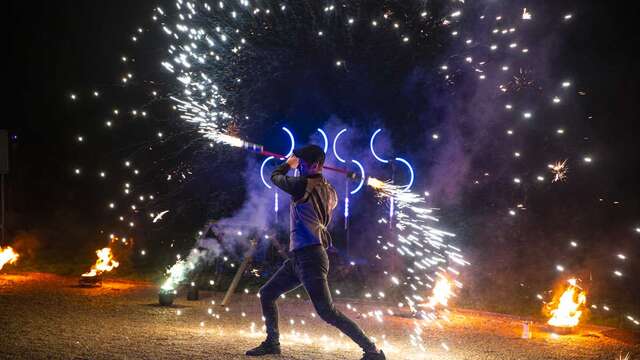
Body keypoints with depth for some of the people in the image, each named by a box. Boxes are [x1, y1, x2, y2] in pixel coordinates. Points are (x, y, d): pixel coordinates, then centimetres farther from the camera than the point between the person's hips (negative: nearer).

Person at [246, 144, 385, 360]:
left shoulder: (303, 184, -13)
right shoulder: (329, 191, 11)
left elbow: (275, 177, 4)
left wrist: (289, 164, 26)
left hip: (309, 257, -10)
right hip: (298, 257, 10)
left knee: (327, 312, -13)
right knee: (266, 294, 17)